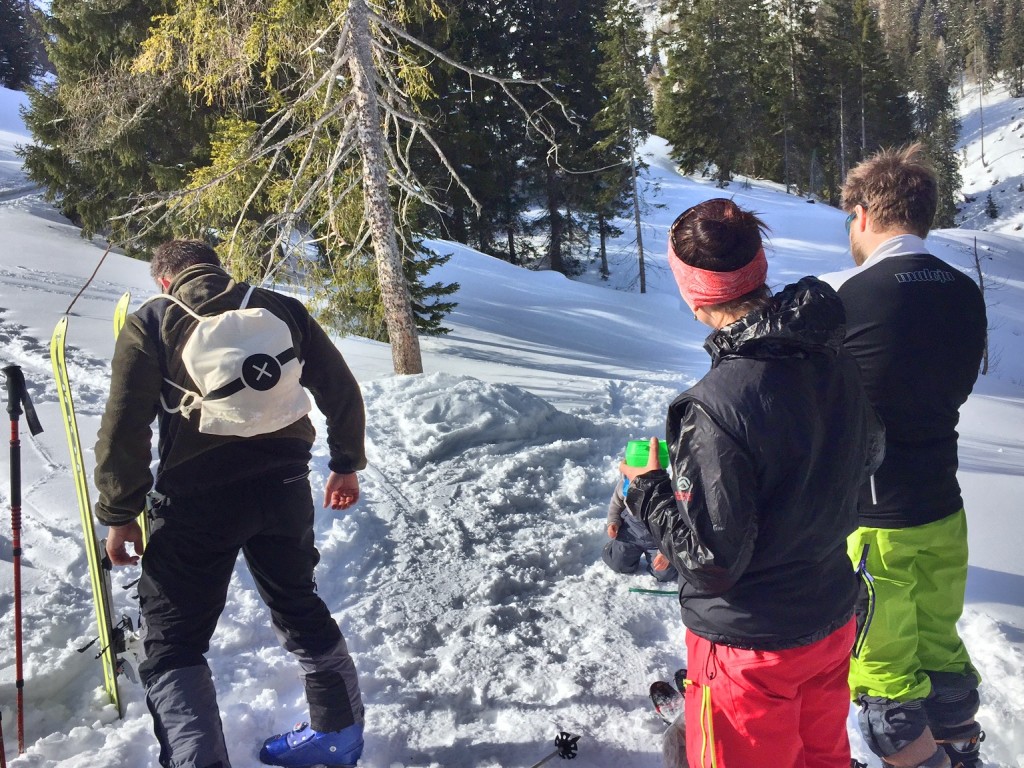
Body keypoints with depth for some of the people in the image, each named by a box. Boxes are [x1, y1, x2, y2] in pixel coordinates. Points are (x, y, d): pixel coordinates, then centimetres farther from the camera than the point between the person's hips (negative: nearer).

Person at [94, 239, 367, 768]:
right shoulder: (283, 310, 9)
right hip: (284, 487, 4)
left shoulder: (150, 322, 1)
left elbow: (124, 427, -6)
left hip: (197, 496, -4)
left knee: (172, 641, 10)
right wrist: (346, 463, 20)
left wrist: (120, 515, 2)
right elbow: (342, 391, 9)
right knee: (299, 607, 24)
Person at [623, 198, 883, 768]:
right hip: (834, 619, 7)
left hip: (752, 645, -6)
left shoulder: (717, 406, -33)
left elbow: (712, 562, -26)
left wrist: (649, 491, -12)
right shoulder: (835, 358, -10)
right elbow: (868, 453, 9)